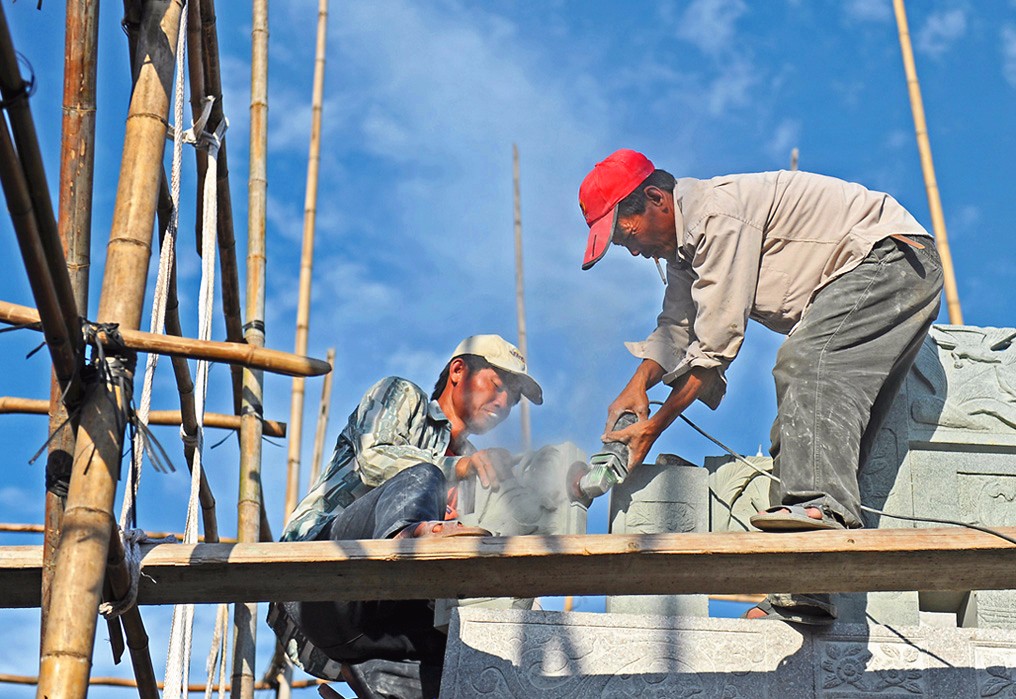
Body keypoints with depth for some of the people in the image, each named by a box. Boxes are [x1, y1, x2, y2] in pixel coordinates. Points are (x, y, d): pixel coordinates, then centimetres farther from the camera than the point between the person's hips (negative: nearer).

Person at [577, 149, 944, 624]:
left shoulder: (717, 213, -21)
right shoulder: (684, 243, 11)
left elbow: (716, 343, -21)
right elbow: (677, 328, 19)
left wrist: (653, 427, -15)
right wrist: (638, 384, -1)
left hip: (891, 258, -10)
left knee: (803, 363, -31)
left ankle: (822, 504, -51)